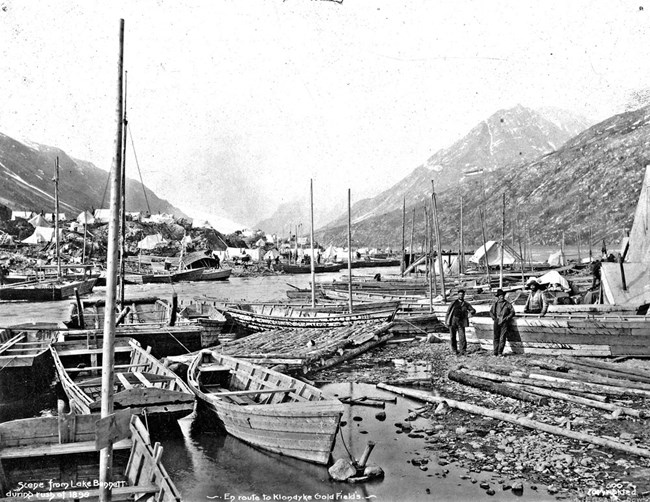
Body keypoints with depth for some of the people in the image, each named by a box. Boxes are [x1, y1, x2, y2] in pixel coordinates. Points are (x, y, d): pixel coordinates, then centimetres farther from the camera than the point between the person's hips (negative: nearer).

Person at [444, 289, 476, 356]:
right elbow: (448, 312, 5)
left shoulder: (466, 304, 11)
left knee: (462, 336, -10)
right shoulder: (454, 302, 5)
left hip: (461, 322, 0)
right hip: (453, 321, 0)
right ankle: (454, 350, 17)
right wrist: (446, 321, 0)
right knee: (453, 336, 4)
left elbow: (473, 310, 7)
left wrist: (470, 312, -17)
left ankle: (462, 351, -8)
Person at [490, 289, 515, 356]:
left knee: (502, 338, -8)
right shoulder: (495, 304, 14)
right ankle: (495, 352, 6)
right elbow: (491, 312, 20)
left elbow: (512, 312, 6)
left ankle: (500, 352, -5)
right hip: (497, 322, 2)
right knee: (496, 337, 1)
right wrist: (494, 318, 4)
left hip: (504, 323, -2)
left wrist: (506, 318, -5)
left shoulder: (508, 304, 6)